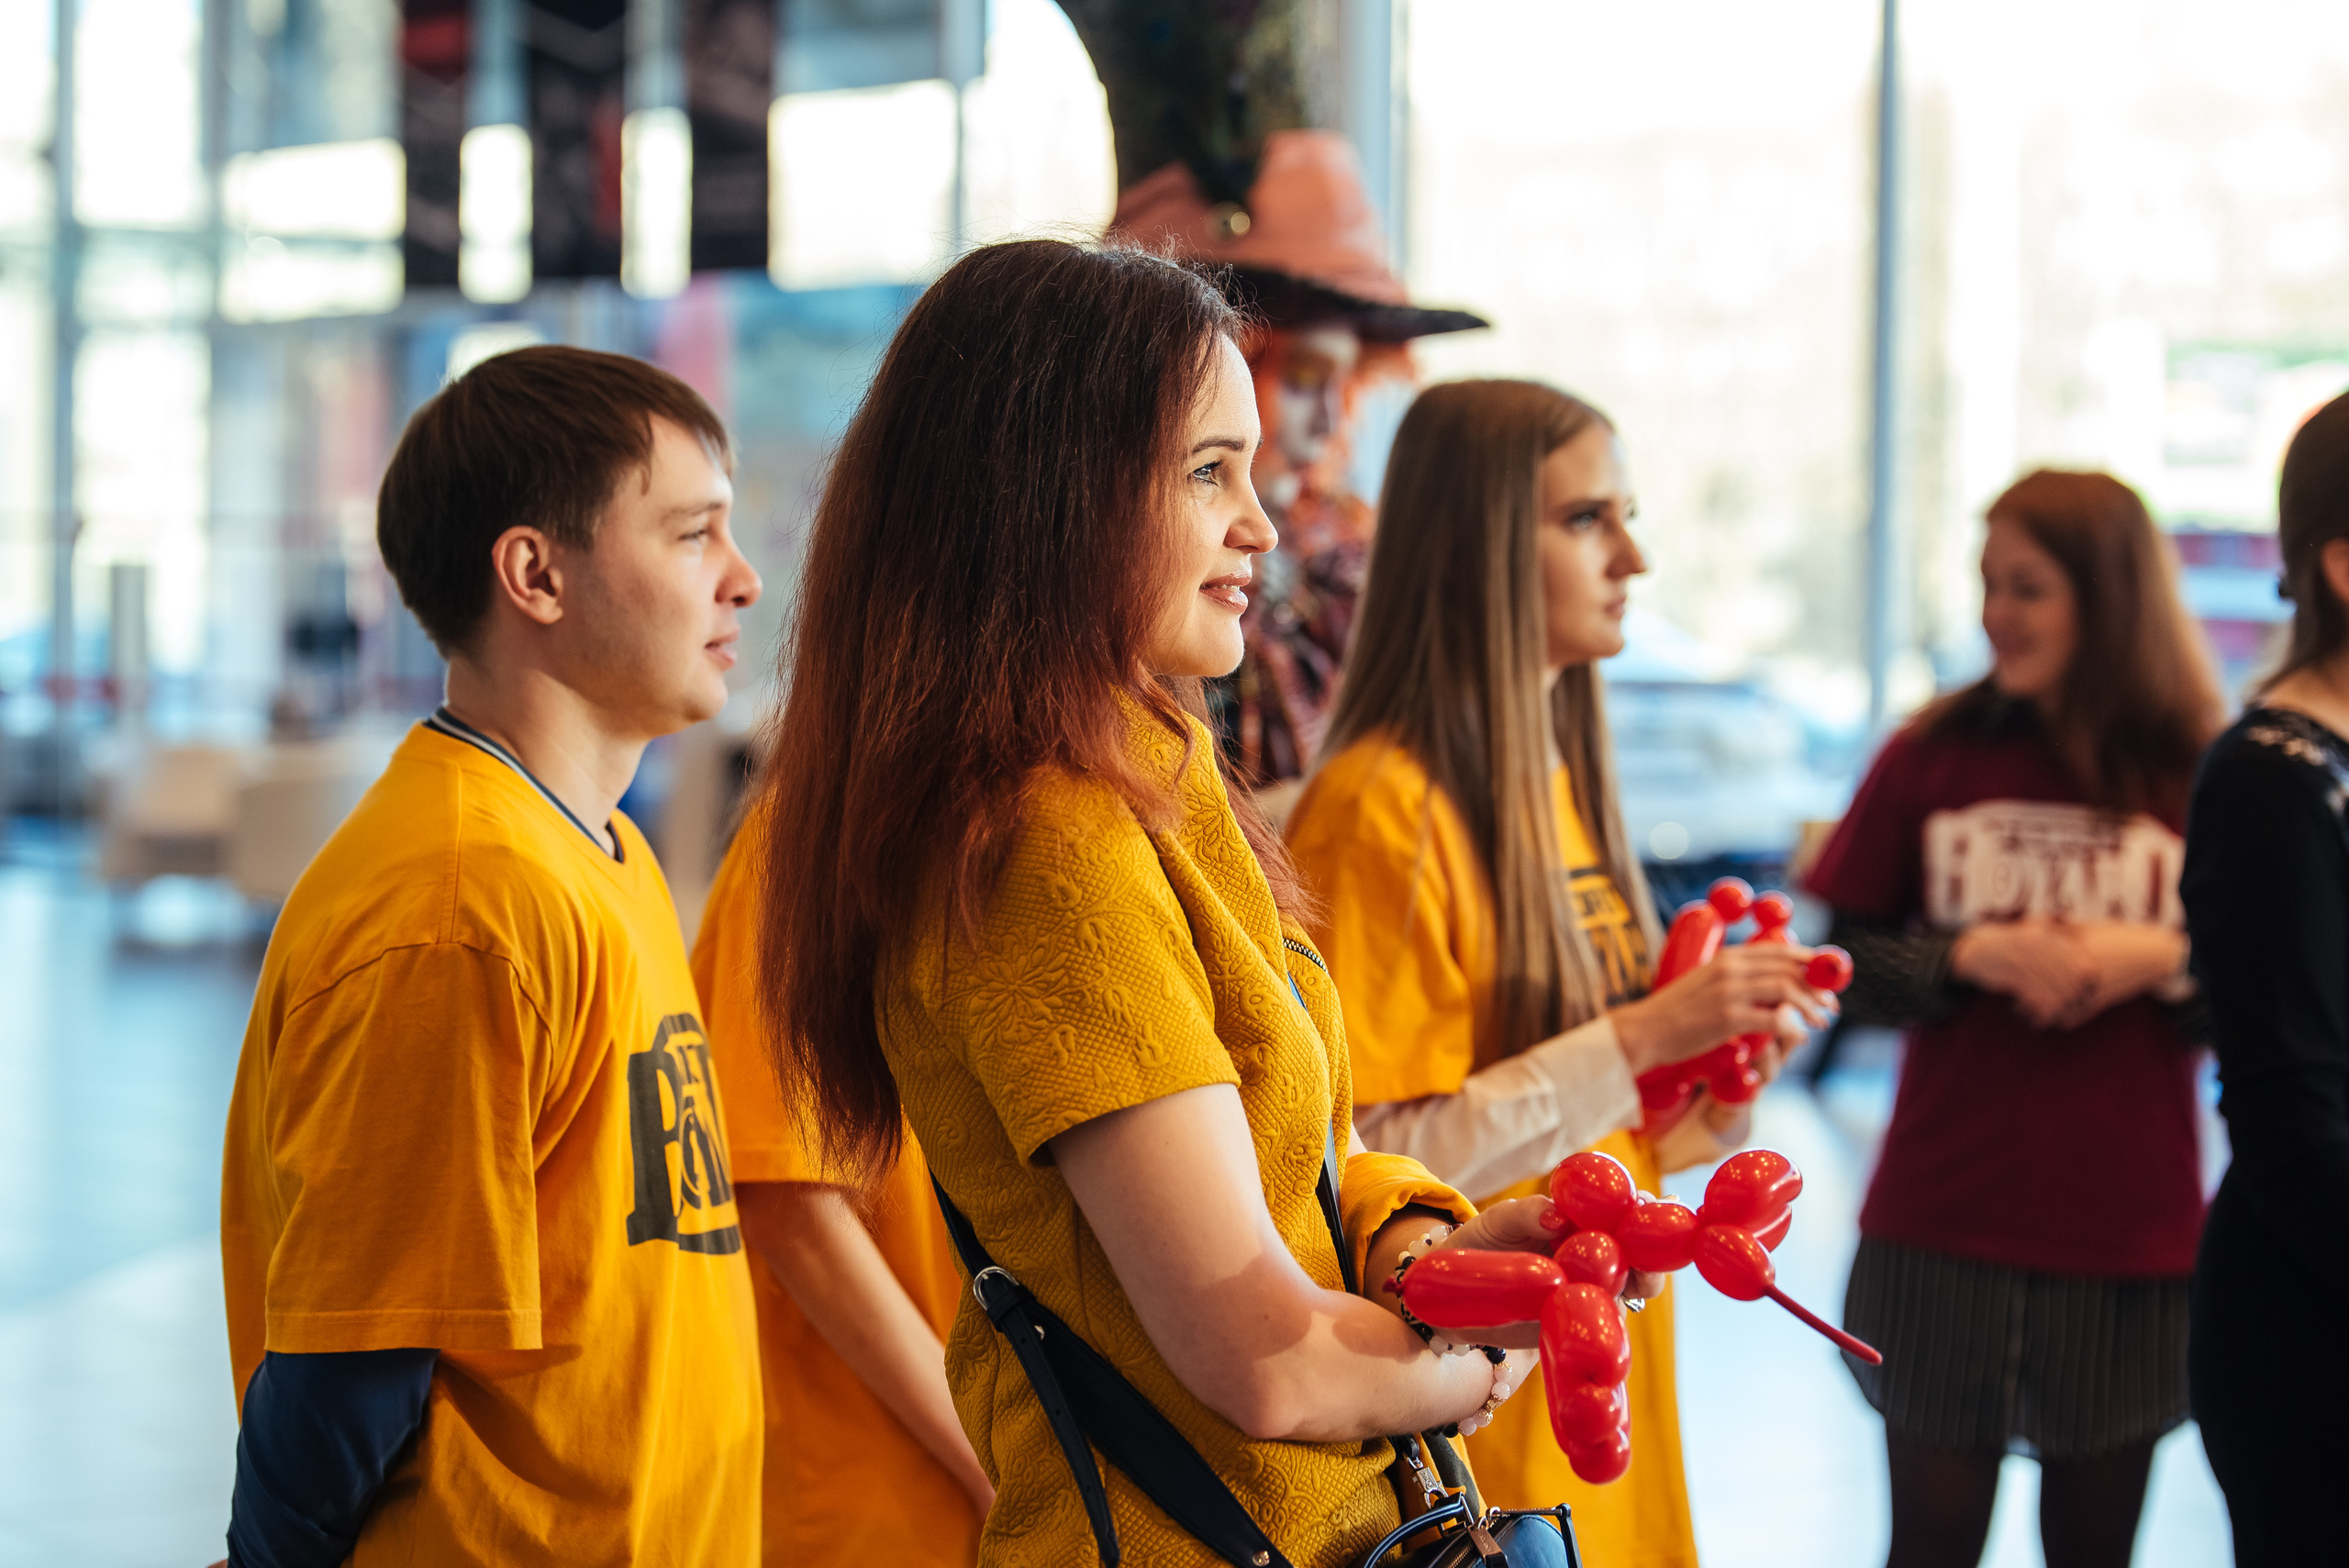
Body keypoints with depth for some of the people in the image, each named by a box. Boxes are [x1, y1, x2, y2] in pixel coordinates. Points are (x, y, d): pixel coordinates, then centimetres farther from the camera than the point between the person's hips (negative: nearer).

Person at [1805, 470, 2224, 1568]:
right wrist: (1971, 956, -14)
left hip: (2132, 1240, 0)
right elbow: (1848, 966, 3)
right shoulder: (1931, 758, 0)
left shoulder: (2202, 775, -1)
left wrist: (2162, 959, -15)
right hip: (1942, 1229, 0)